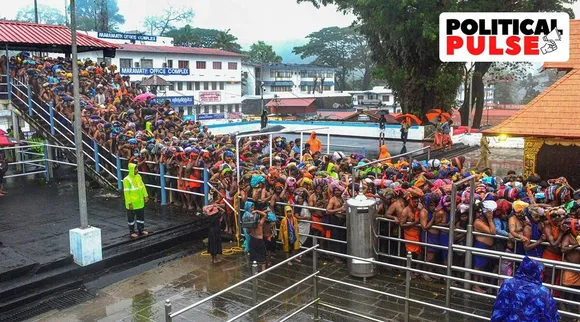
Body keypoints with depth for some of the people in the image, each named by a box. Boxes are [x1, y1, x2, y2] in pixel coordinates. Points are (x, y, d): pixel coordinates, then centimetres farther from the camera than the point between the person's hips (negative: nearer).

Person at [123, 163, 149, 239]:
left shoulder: (138, 176, 2)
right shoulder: (127, 179, -18)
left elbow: (142, 186, 12)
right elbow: (126, 192, -18)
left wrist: (145, 196, 8)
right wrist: (129, 203, -18)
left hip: (140, 202, 7)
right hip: (132, 203, -6)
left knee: (141, 216, 16)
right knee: (131, 218, 7)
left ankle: (141, 230, 28)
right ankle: (132, 232, 18)